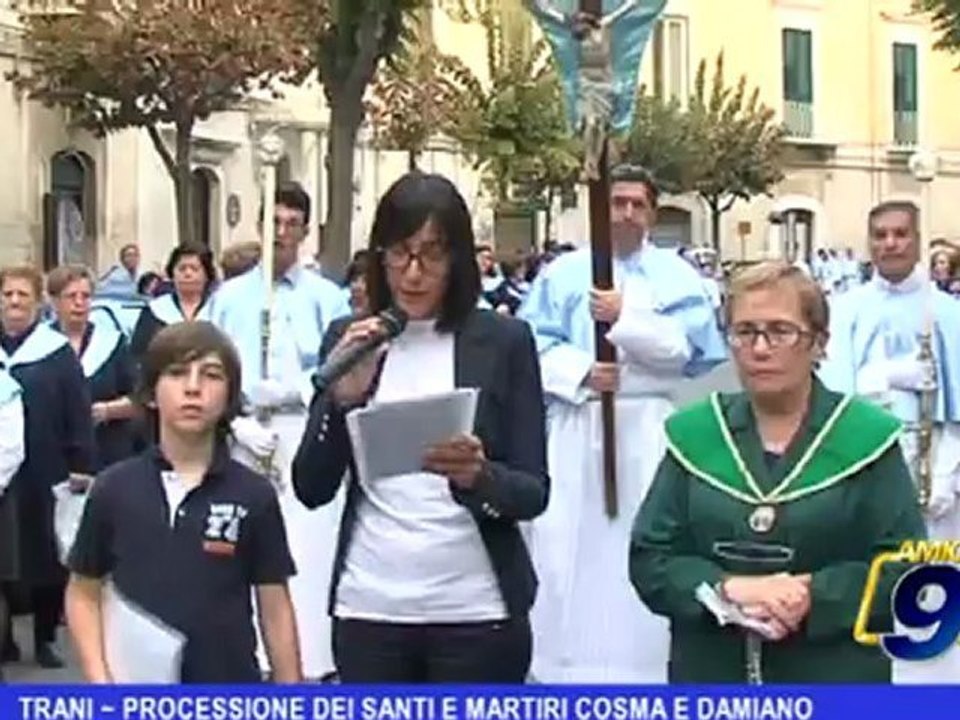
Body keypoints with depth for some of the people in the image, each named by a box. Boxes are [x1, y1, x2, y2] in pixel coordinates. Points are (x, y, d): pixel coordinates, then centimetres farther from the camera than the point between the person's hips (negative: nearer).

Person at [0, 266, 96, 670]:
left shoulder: (58, 353, -3)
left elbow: (79, 416, -4)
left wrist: (82, 467, -10)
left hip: (44, 477, -3)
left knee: (47, 556, 6)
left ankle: (45, 639, 18)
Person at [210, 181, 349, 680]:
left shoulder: (326, 296, 5)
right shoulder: (230, 296, 9)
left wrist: (294, 389, -14)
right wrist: (242, 425, -6)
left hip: (305, 436, -2)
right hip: (245, 437, 2)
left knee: (307, 552, -4)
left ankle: (309, 662, 1)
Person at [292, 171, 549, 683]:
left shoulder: (505, 341, -3)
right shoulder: (347, 339, 3)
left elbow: (534, 492, -5)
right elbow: (311, 489, 0)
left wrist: (477, 476, -24)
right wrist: (343, 398, -15)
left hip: (475, 611, -1)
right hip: (368, 608, 2)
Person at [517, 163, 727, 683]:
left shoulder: (677, 275, 9)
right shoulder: (563, 272, 11)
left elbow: (692, 344, -6)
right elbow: (534, 344, 1)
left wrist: (625, 319, -15)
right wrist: (581, 372, -15)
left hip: (650, 429, -1)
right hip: (578, 428, 1)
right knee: (570, 543, 0)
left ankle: (645, 664, 8)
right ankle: (564, 661, 11)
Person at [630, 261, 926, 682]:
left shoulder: (866, 435, 0)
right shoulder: (693, 434, 7)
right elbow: (648, 559, 2)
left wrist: (814, 594, -19)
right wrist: (728, 588, -16)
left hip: (836, 679, -2)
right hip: (708, 673, 2)